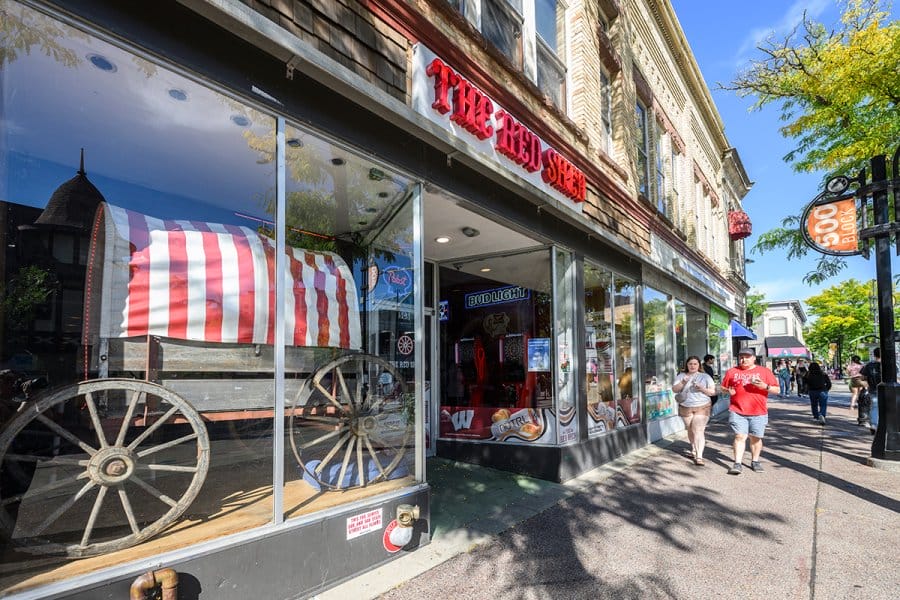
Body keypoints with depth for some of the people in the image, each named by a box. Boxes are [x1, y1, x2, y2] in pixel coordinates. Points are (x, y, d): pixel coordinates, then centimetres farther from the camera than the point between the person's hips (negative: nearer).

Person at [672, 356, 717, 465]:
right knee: (690, 430, 12)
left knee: (698, 431, -13)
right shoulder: (681, 376, 7)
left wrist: (702, 389, -17)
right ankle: (694, 450, 34)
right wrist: (683, 383, -19)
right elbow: (674, 389, -2)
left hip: (702, 407, -3)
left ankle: (699, 456, -15)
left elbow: (713, 392, 2)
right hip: (685, 407, 3)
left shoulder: (705, 377, 3)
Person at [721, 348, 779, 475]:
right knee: (740, 436, -6)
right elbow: (723, 387, 16)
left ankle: (755, 461, 26)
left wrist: (765, 386, -14)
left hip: (758, 412, 1)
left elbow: (777, 389, 5)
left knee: (756, 438, 9)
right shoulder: (732, 371, 7)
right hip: (737, 411, 0)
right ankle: (738, 464, -5)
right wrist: (728, 391, -6)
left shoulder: (765, 371, 6)